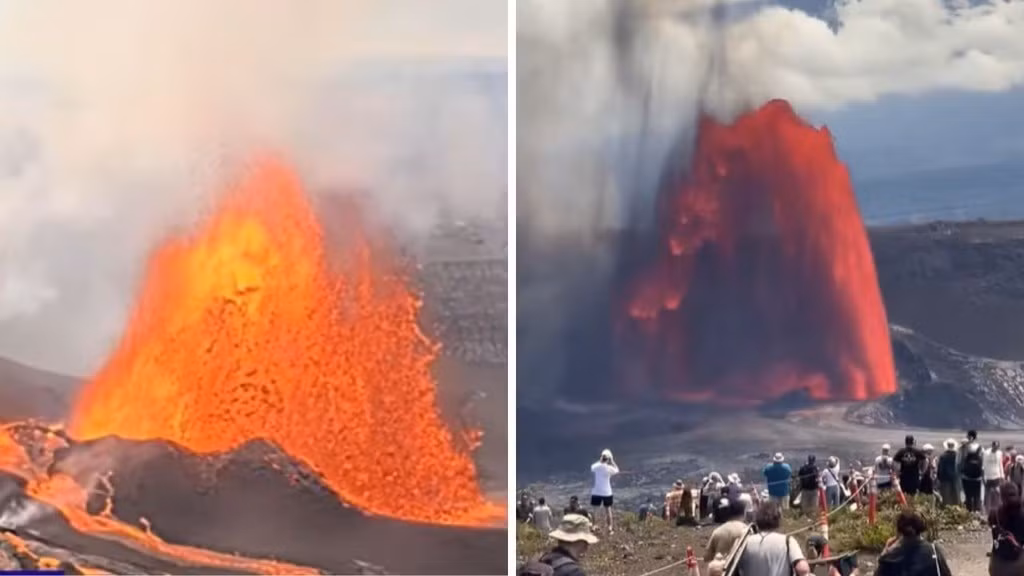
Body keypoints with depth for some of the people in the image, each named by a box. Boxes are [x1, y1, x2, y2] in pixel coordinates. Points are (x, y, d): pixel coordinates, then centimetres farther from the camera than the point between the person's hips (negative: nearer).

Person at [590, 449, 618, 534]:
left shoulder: (596, 466, -10)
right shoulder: (610, 468, -11)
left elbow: (592, 467, 16)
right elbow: (617, 470, 11)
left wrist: (600, 461, 14)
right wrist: (612, 461, 8)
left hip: (596, 492, 0)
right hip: (607, 492, 0)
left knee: (595, 510, 10)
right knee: (608, 510, 12)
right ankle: (610, 528, 15)